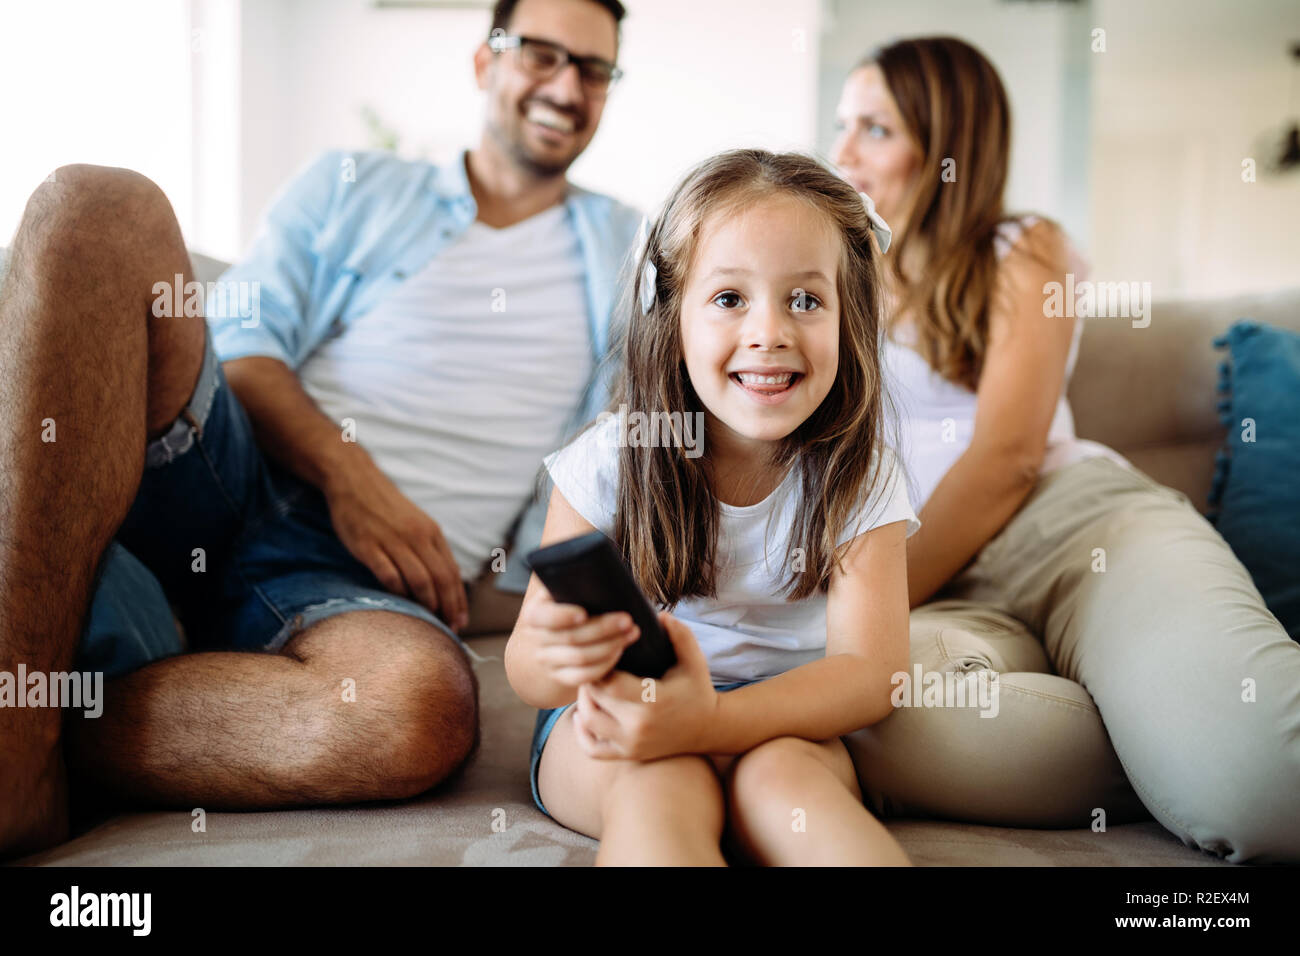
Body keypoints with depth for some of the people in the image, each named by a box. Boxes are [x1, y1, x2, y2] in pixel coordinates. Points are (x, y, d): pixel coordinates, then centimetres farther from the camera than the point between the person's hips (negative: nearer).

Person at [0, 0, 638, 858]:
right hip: (231, 484, 2)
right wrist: (345, 470, -8)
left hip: (360, 572, -1)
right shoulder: (356, 187, 21)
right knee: (101, 206, -25)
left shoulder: (622, 247, 25)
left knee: (425, 710, -39)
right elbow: (241, 346, 9)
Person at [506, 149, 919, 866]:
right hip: (618, 716, -1)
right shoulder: (608, 464, -9)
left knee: (783, 779, -33)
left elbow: (870, 671, -18)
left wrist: (712, 719, -37)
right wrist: (556, 659, -38)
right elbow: (526, 666, -10)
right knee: (655, 789, -36)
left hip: (783, 722, 2)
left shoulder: (858, 481, -8)